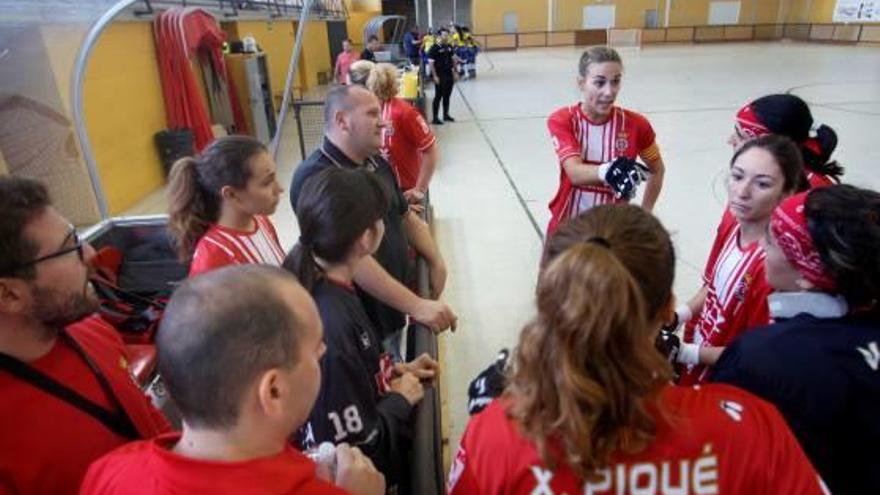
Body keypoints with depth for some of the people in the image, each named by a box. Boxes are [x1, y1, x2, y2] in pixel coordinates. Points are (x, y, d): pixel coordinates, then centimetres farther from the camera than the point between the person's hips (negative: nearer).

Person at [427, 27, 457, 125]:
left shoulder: (449, 47, 7)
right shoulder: (434, 48, -12)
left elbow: (453, 59, 17)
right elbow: (430, 63, -15)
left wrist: (455, 72, 12)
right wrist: (435, 76, -19)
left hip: (449, 75, 6)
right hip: (440, 76, -6)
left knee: (447, 96, 14)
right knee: (438, 96, -3)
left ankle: (446, 115, 27)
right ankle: (435, 118, 2)